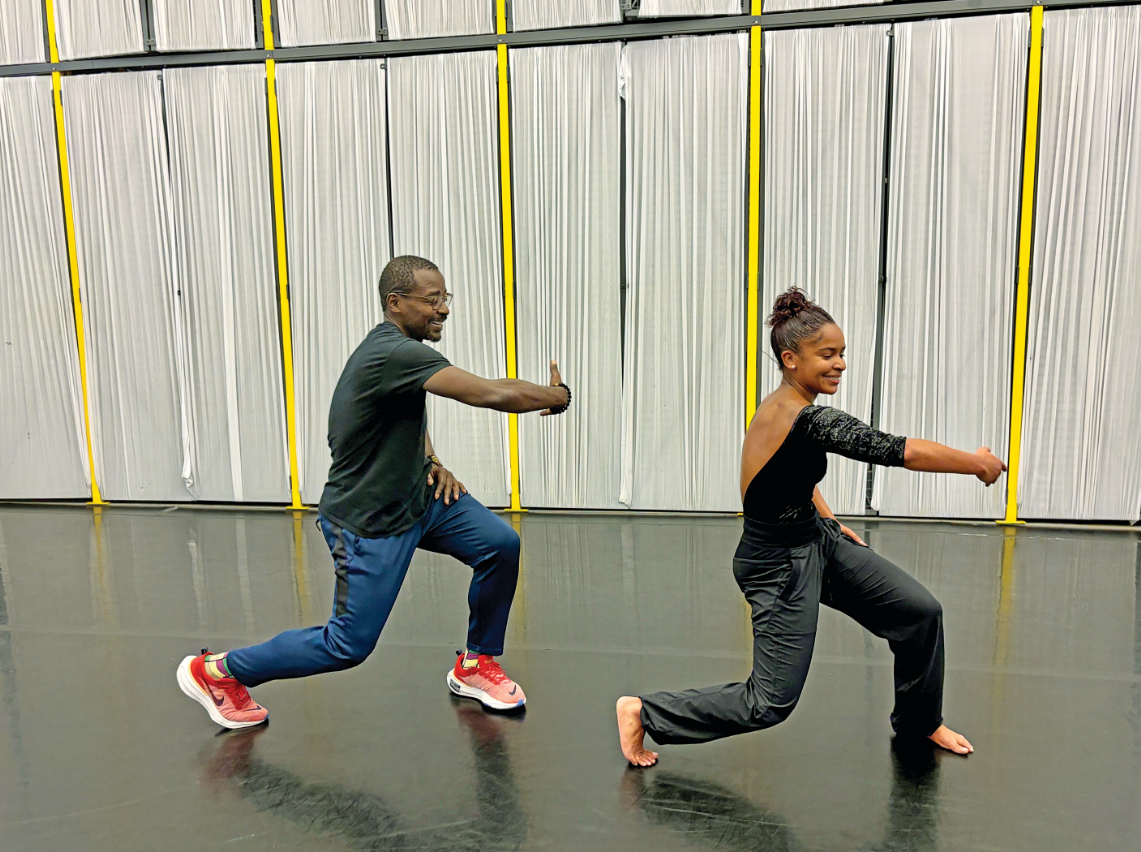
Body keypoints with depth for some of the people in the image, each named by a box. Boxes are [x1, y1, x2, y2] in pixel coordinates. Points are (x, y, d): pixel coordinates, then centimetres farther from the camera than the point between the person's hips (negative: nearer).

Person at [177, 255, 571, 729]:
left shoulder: (403, 347, 2)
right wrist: (558, 395, -16)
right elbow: (495, 394, -34)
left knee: (500, 545, -2)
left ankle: (474, 665, 19)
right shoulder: (393, 353, -30)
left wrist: (433, 463, 6)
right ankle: (216, 671, 23)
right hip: (368, 523, -9)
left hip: (417, 494, 9)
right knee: (349, 646, 2)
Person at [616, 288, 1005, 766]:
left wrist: (831, 523, 19)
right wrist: (979, 464, -13)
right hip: (780, 568, -10)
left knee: (920, 611, 12)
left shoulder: (779, 406, 1)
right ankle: (642, 711, 14)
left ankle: (919, 721, 37)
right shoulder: (811, 422, -28)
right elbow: (901, 451, -26)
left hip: (817, 541, 10)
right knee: (770, 703, 1)